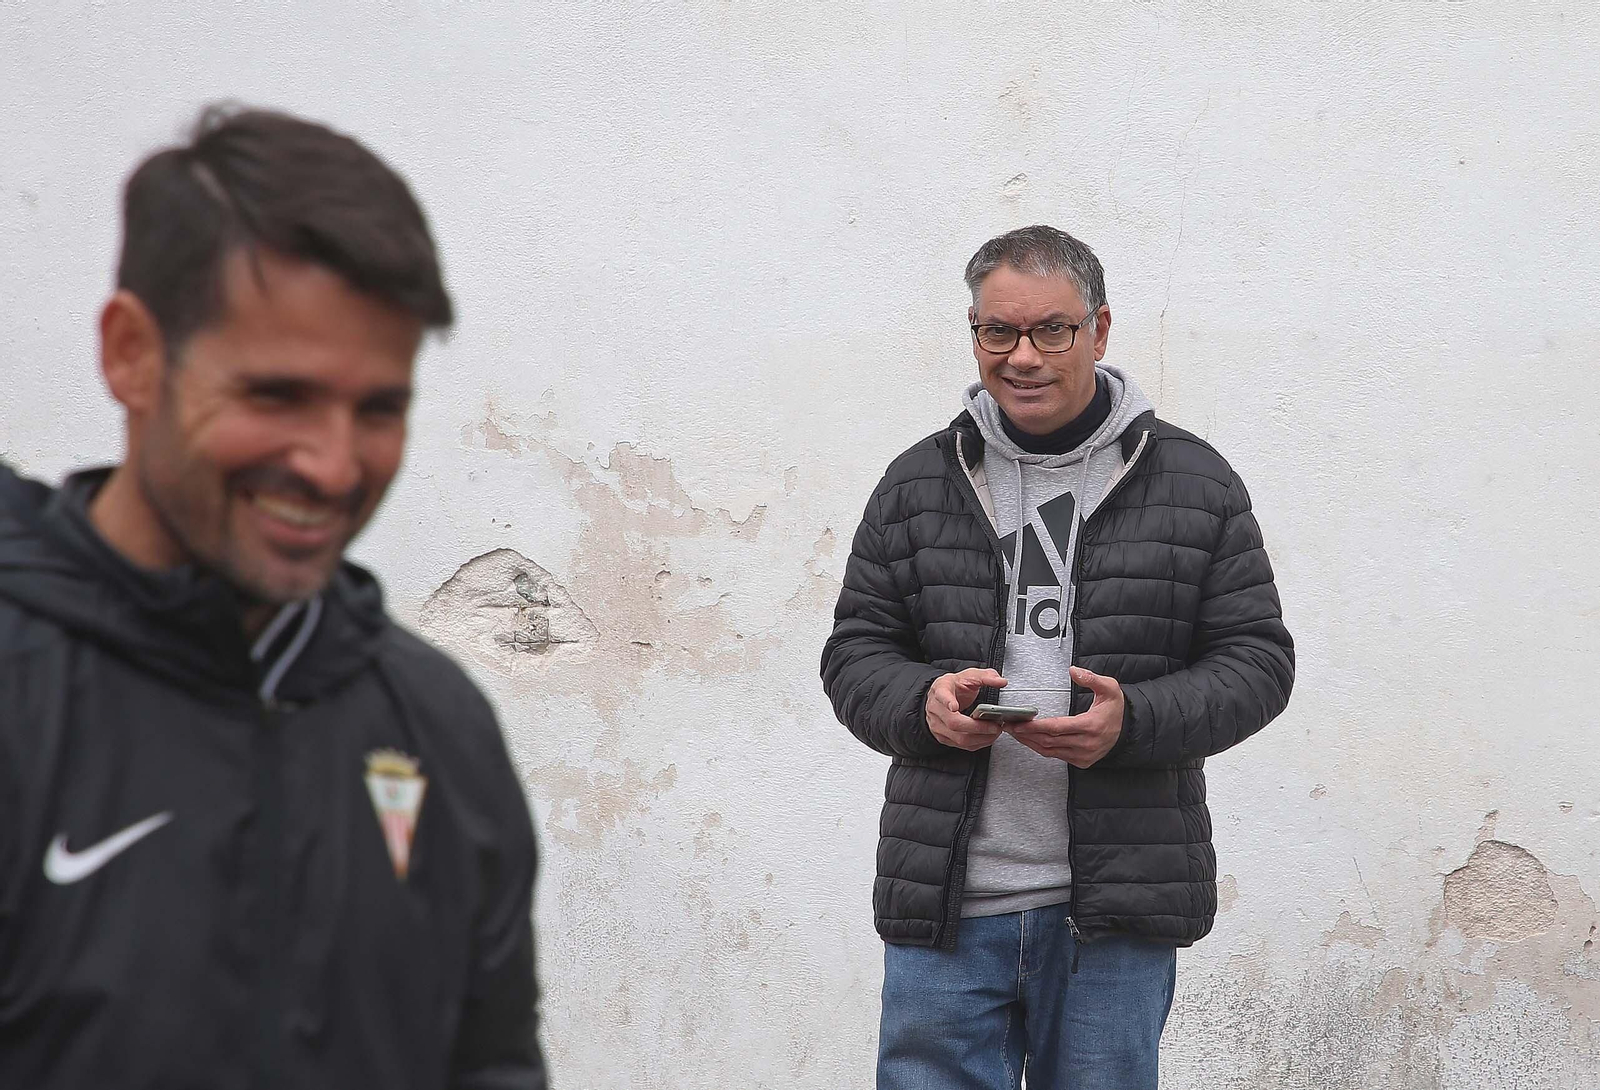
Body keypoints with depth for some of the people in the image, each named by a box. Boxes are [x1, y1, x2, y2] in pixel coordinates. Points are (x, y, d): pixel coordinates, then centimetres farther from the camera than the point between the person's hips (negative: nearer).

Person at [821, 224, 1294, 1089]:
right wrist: (924, 703, -12)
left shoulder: (1195, 484, 6)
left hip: (1116, 915, -1)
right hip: (945, 908, 1)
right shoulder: (918, 484, 10)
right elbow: (854, 654, 11)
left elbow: (1257, 661, 3)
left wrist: (1132, 721, -15)